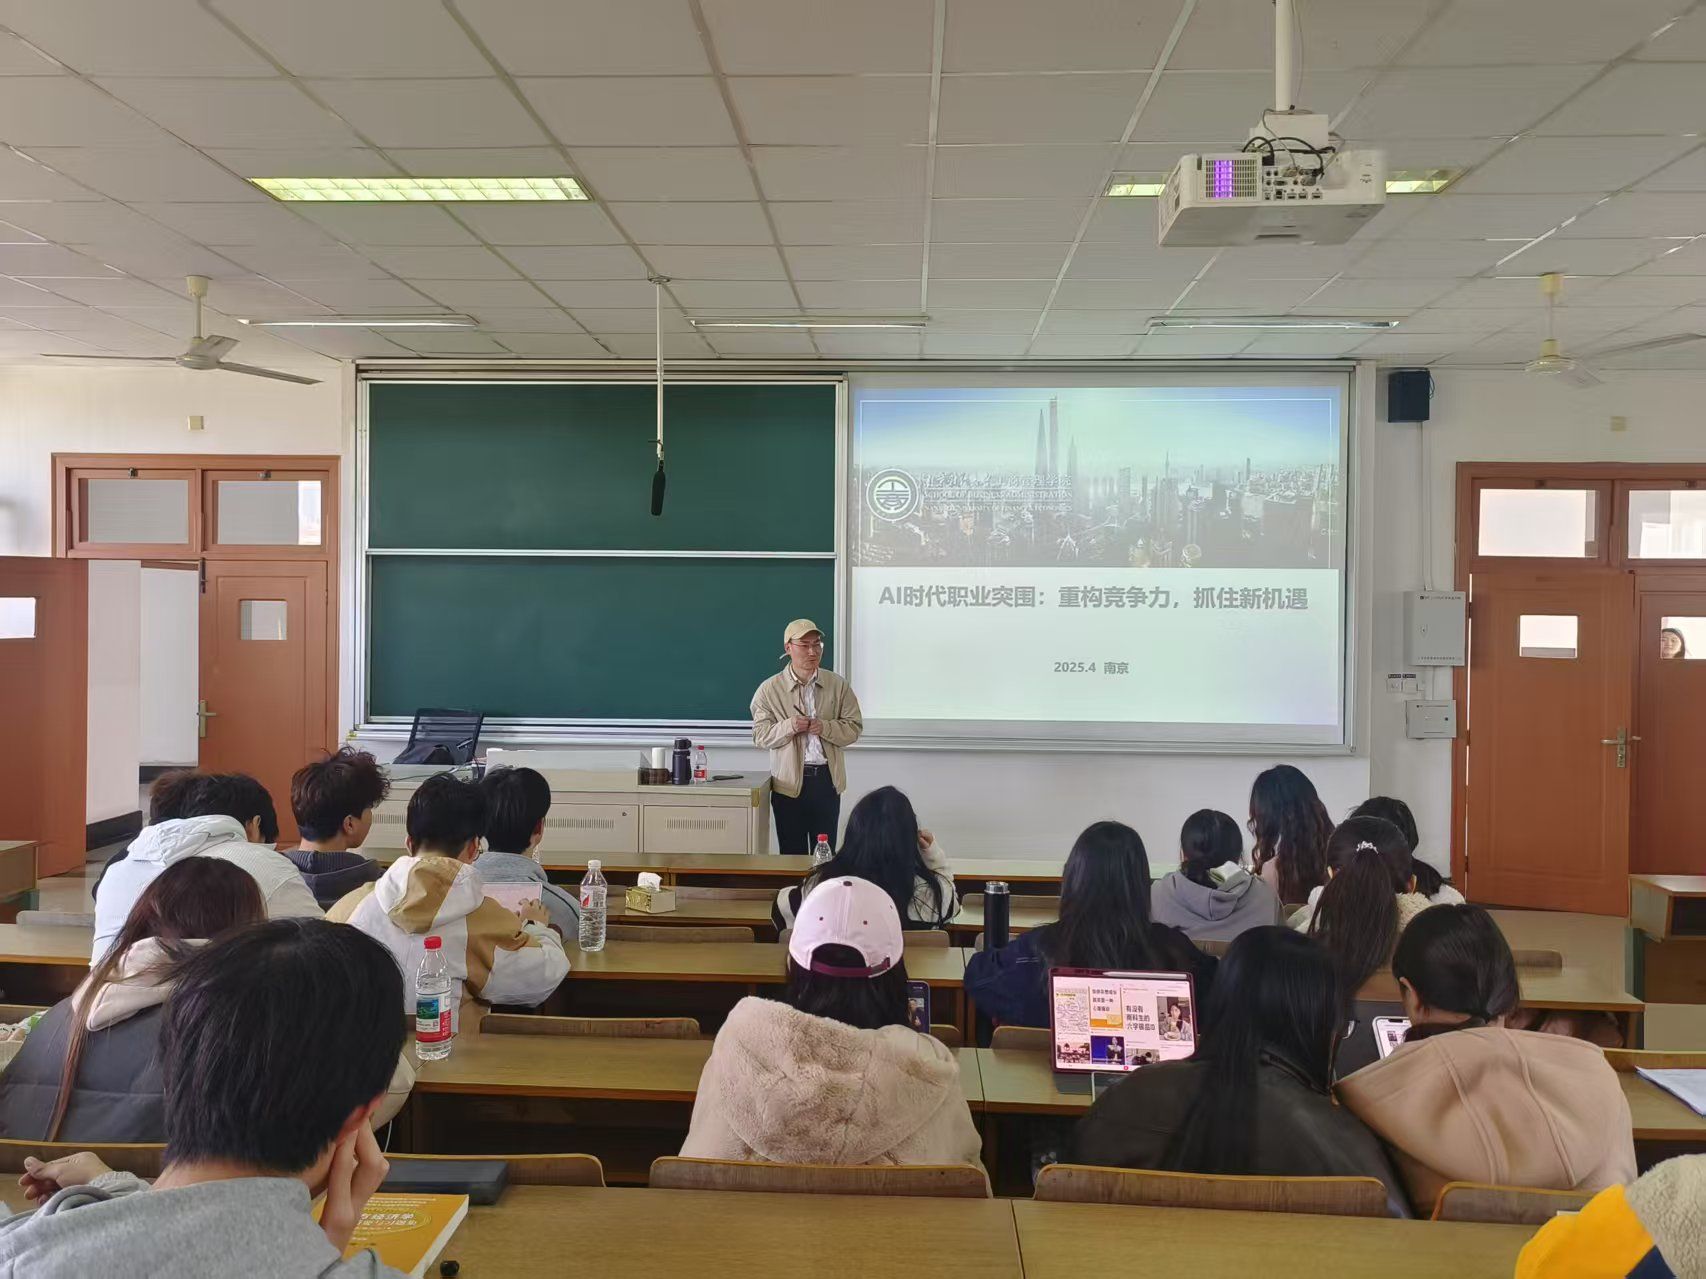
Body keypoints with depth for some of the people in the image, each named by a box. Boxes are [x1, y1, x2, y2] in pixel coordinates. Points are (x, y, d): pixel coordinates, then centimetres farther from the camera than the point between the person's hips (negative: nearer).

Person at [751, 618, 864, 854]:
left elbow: (854, 728, 3)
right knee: (792, 853, 5)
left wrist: (825, 727, -15)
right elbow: (760, 735, -2)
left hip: (827, 779, 1)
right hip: (789, 781, -1)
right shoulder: (770, 689, 0)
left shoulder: (838, 685, 4)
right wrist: (789, 727, -20)